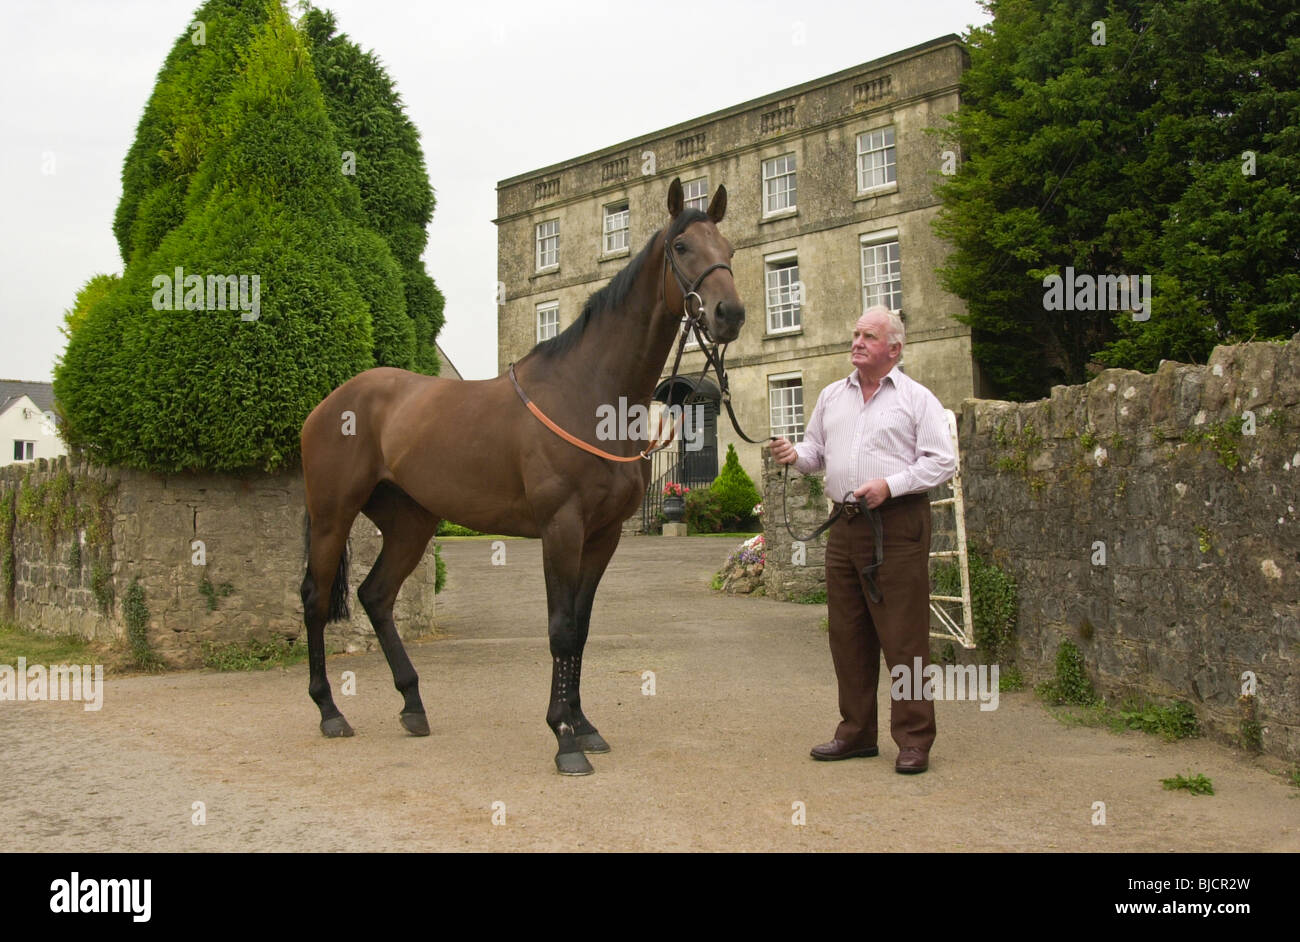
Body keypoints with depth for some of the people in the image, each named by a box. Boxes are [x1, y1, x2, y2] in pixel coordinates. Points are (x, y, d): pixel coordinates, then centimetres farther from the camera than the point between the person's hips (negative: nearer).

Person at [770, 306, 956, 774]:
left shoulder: (917, 398, 1)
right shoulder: (832, 396, 16)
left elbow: (942, 461, -5)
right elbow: (817, 450, 22)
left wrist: (891, 484, -16)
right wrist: (795, 454, 0)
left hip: (898, 525, -5)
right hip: (845, 525, 6)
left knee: (904, 637, -5)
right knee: (848, 635, 9)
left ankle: (914, 739, 3)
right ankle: (856, 731, 20)